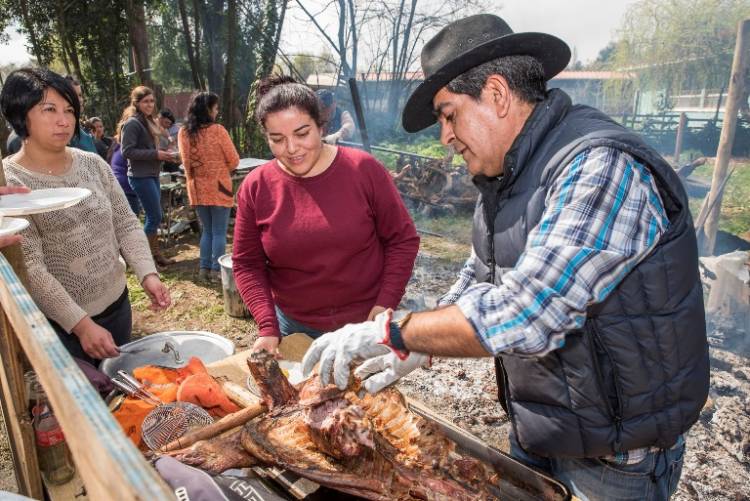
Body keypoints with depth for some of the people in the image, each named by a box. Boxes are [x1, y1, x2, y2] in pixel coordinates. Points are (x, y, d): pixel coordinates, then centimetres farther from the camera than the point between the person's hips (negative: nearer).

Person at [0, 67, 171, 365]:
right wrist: (80, 323, -23)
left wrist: (147, 273, -13)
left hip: (116, 305, 5)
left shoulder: (93, 164, 1)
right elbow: (30, 269, -18)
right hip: (58, 324, -5)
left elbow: (126, 224, 3)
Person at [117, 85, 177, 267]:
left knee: (154, 216, 12)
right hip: (141, 176, -9)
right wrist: (155, 154, -20)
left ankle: (155, 254, 21)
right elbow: (127, 151, -18)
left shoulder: (148, 121, 16)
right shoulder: (132, 123, -12)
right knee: (155, 217, -7)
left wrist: (162, 155, 5)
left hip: (152, 175, 9)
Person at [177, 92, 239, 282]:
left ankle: (204, 268, 19)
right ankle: (216, 270, 8)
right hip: (219, 188, -5)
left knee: (207, 230, 17)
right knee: (219, 232, 5)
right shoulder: (217, 130, -12)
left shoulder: (183, 133, 0)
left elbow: (186, 162, 6)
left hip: (197, 189, 5)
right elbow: (234, 161, -6)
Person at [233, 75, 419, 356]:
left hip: (366, 322, -1)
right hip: (293, 327, 2)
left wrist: (385, 305, -13)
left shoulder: (364, 170, -11)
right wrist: (267, 327, -12)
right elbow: (247, 264, -1)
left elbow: (402, 240, -6)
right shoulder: (256, 187, -6)